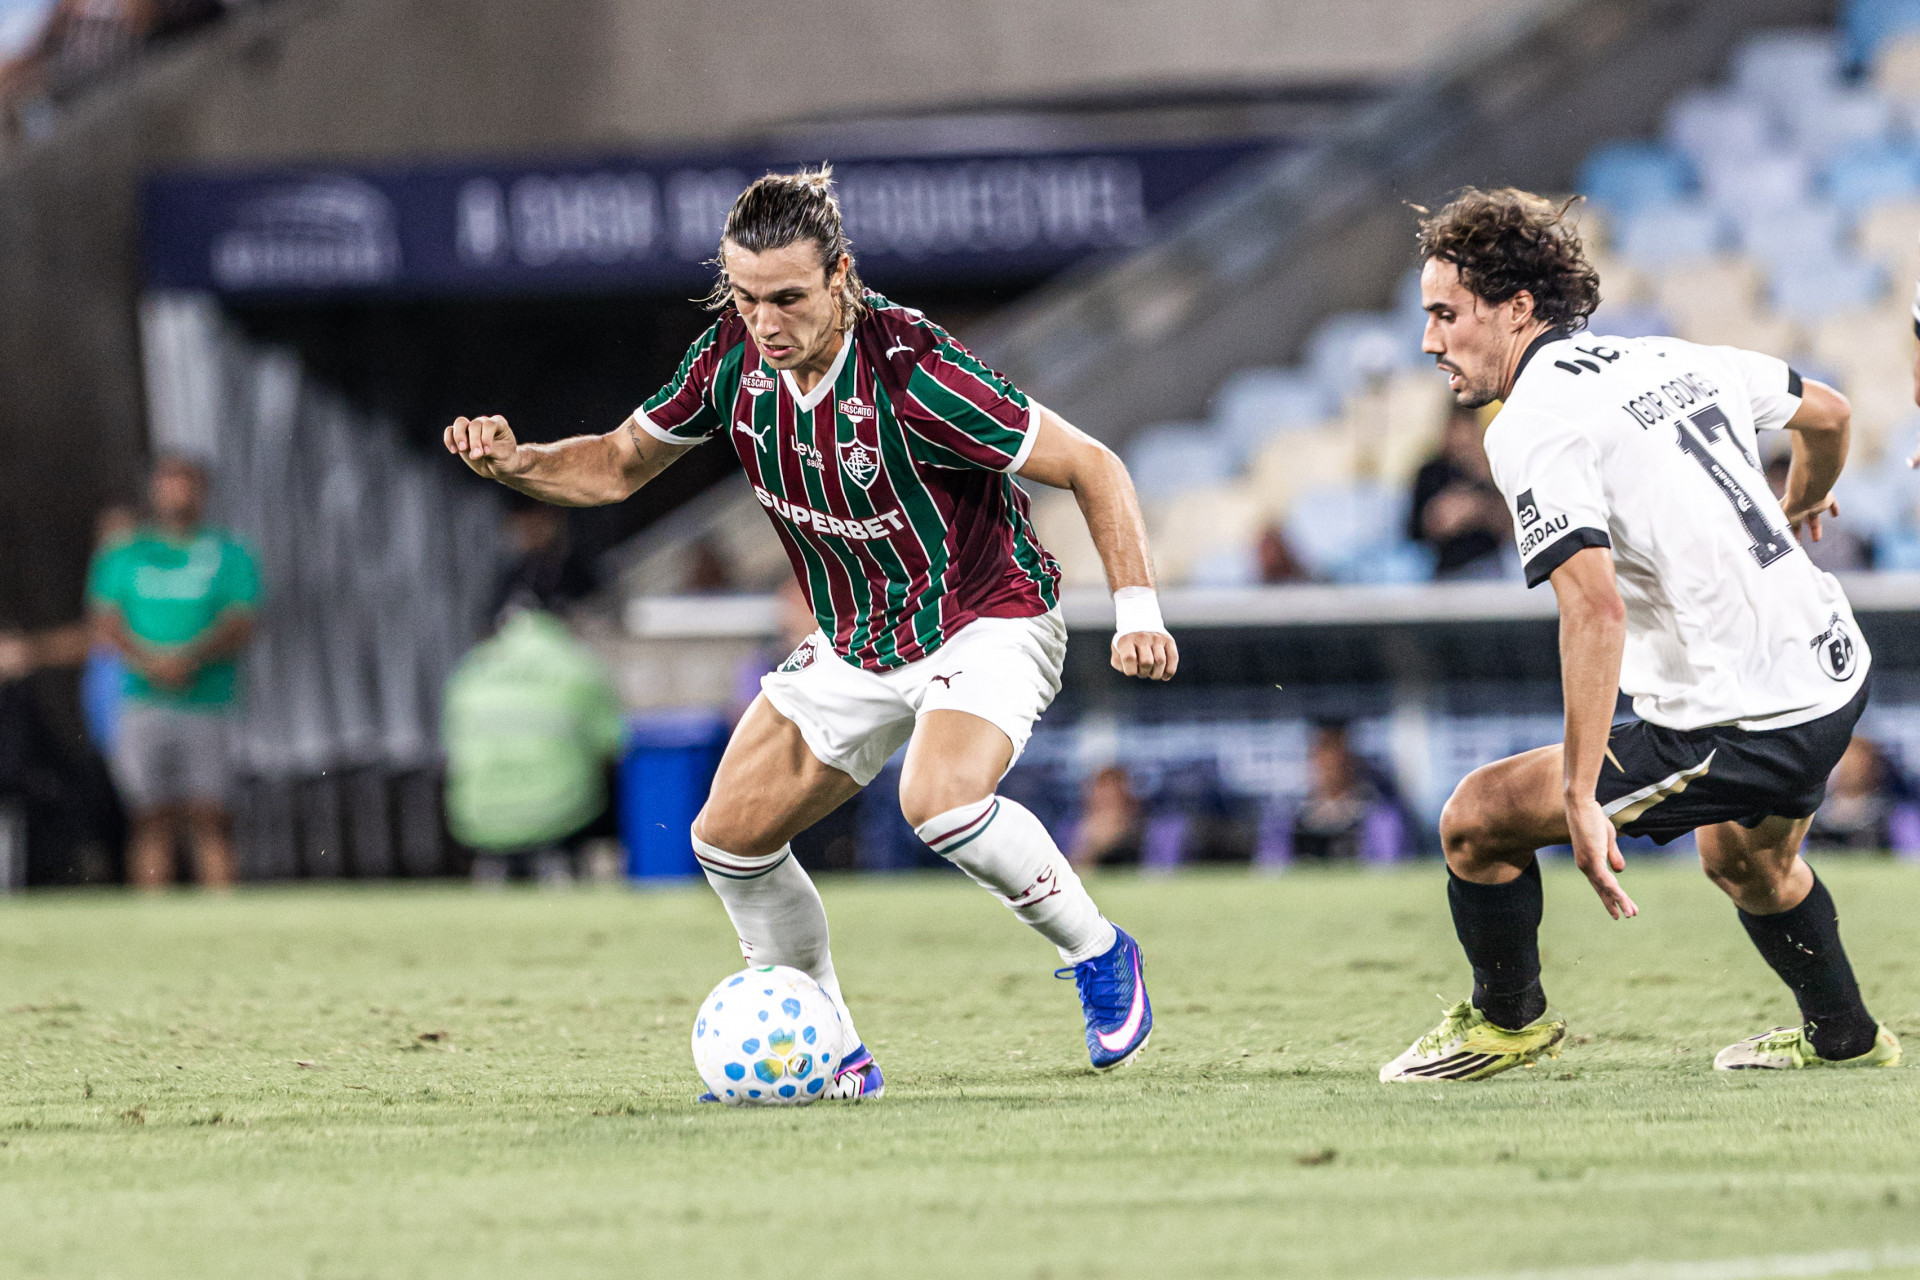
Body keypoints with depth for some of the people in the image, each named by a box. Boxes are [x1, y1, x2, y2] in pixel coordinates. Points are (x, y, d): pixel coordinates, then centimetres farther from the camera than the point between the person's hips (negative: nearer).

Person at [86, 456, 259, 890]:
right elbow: (105, 624, 5)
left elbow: (240, 626, 0)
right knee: (152, 820, -3)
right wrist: (149, 662, -15)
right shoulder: (121, 557, 14)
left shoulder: (230, 557, 11)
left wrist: (191, 659, -18)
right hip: (143, 703, 1)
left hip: (207, 703, -1)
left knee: (209, 818, -8)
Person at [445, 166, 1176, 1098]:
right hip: (854, 650, 7)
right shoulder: (733, 357, -11)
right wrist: (516, 463, -13)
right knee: (730, 839, -1)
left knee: (940, 802, -32)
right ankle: (831, 1054, 16)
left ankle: (1097, 953, -6)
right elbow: (620, 463, 6)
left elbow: (1091, 467, -21)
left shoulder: (913, 374, -29)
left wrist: (1137, 608, -30)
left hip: (988, 619, -7)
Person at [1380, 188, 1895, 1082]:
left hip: (1737, 731, -9)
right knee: (1746, 863, 37)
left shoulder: (1533, 425, -15)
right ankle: (1843, 1037, 53)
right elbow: (1827, 412, 24)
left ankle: (1507, 1019, 24)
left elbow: (1597, 607, -28)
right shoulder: (1668, 360, 9)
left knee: (1476, 820, 2)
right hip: (1834, 675, 9)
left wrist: (1580, 799, -28)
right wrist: (1795, 512, 47)